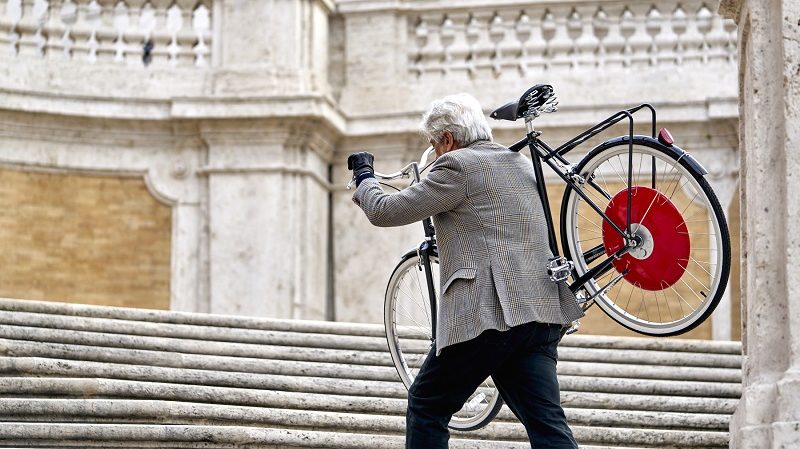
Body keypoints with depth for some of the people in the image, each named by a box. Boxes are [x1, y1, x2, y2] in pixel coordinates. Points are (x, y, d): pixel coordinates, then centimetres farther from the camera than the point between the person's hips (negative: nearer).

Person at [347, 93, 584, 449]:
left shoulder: (457, 166, -4)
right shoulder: (522, 164, 20)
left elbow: (384, 212, -2)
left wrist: (364, 176, 18)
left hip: (487, 315, -7)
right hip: (541, 314, 7)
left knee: (426, 407, 11)